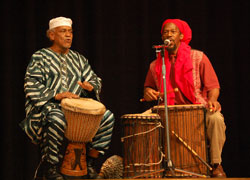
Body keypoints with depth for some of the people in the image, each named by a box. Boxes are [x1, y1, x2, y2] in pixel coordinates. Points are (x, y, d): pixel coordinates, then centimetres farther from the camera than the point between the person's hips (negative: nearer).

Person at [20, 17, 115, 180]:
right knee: (58, 119, -41)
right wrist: (56, 95, -21)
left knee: (108, 117, -16)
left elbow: (95, 80, 19)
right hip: (47, 106, -5)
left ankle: (90, 162, -6)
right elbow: (31, 86, -7)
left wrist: (90, 86, -7)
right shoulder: (40, 57, 5)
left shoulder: (78, 59, 22)